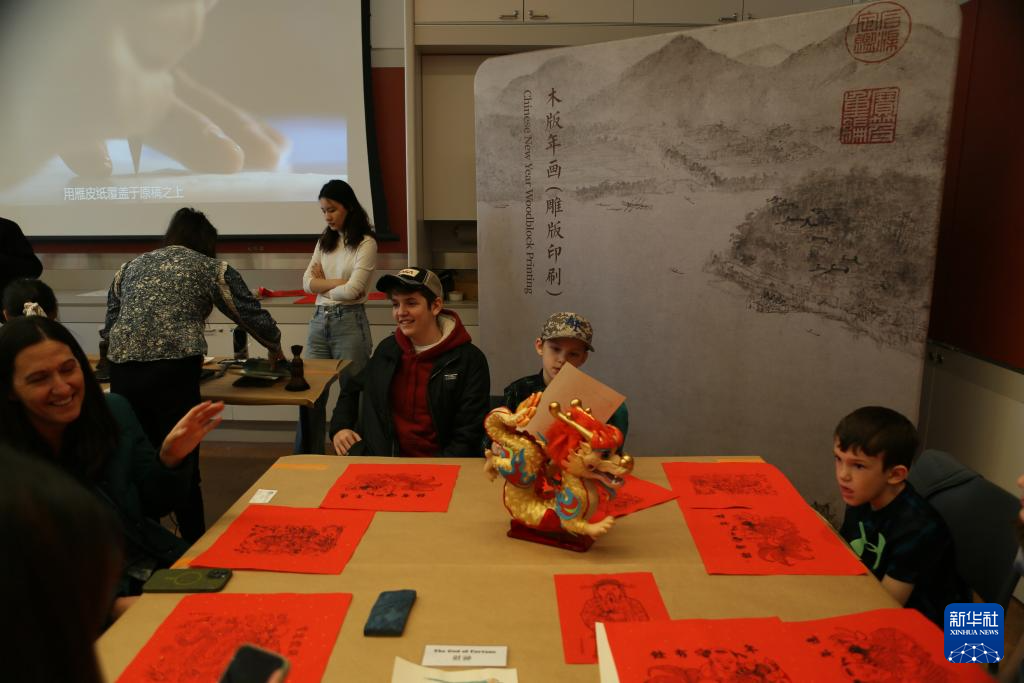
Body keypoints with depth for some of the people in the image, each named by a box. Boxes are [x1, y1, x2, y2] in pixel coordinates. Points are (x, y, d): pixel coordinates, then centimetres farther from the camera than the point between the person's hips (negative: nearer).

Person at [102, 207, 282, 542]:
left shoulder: (130, 266, 24)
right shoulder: (210, 268, 12)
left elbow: (109, 327, 21)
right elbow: (254, 316, 12)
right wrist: (275, 348, 30)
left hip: (122, 371, 4)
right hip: (173, 373, -4)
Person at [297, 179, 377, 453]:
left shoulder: (365, 243, -6)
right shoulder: (324, 241, 14)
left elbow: (352, 291, -14)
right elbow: (308, 282, 4)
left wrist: (322, 283, 2)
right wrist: (340, 282, -10)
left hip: (349, 322, -6)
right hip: (319, 321, 6)